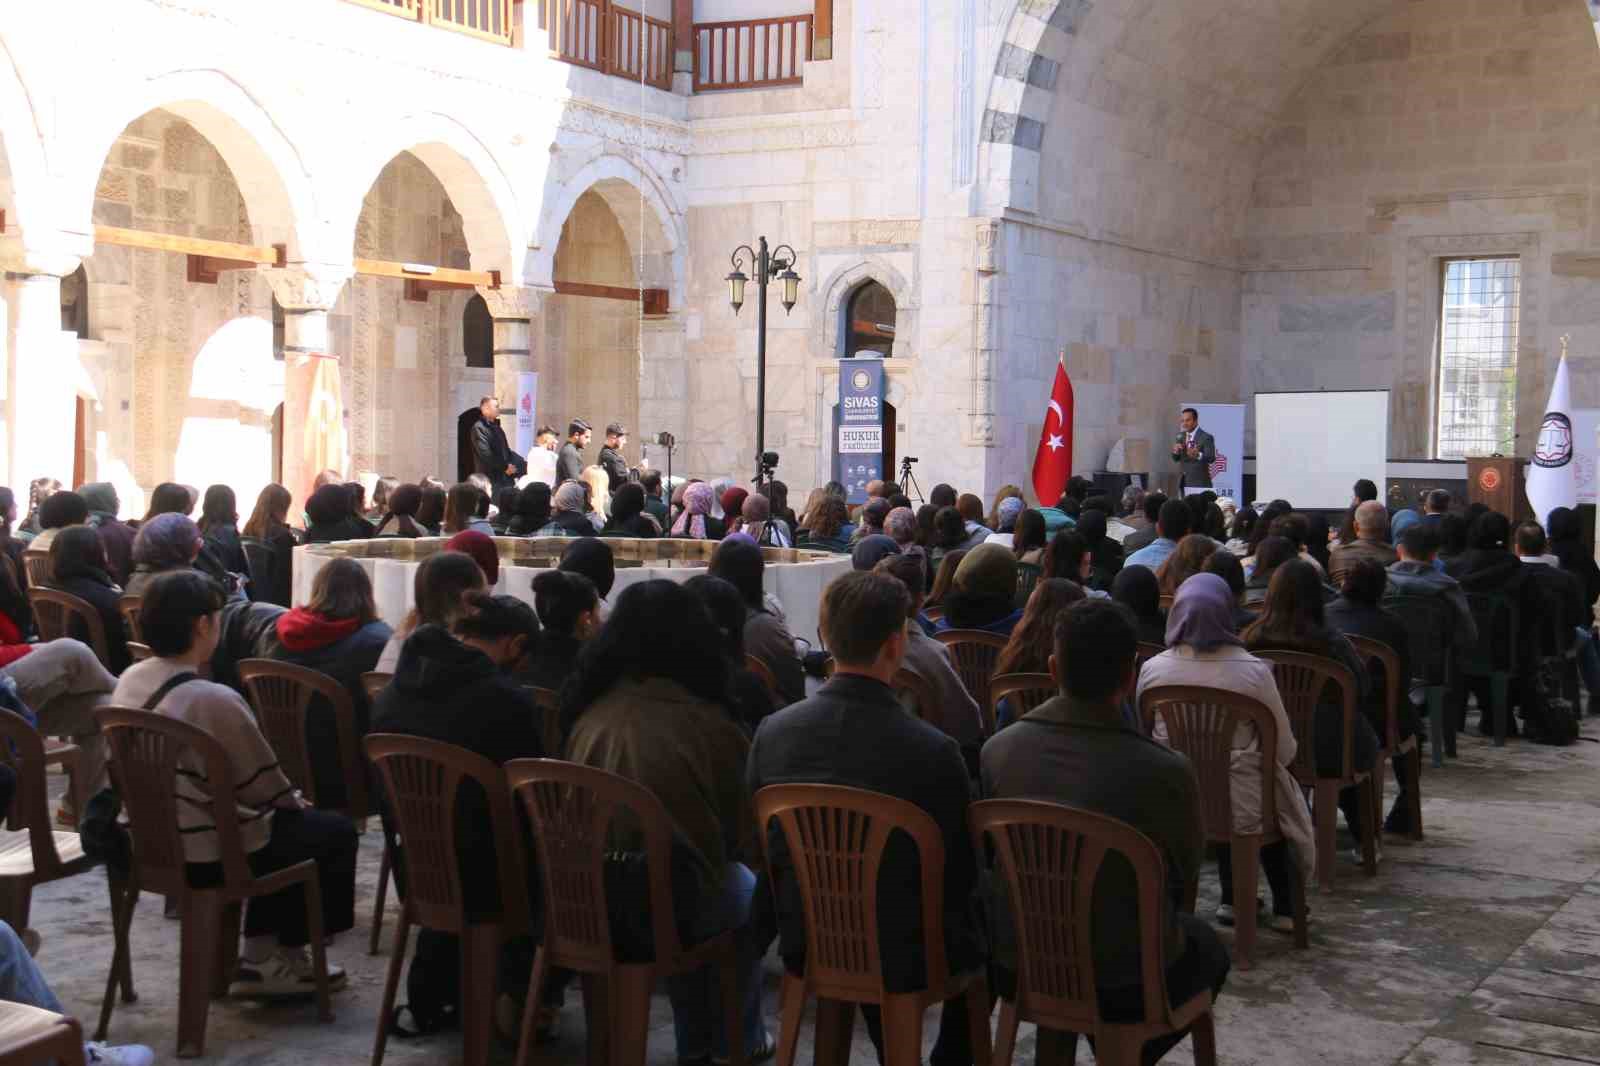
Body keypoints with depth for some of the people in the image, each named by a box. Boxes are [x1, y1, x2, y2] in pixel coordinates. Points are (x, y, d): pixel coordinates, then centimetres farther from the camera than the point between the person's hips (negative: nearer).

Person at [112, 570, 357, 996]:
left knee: (283, 822, 29)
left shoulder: (129, 682, -1)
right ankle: (284, 958, 21)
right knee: (336, 831, 10)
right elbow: (266, 786, -16)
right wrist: (296, 802, 7)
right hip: (209, 854, -8)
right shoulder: (214, 700, -27)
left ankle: (260, 953, 28)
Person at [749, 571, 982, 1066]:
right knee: (981, 933, 26)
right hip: (901, 957, -4)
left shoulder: (772, 732, -12)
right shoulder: (933, 751, -23)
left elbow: (764, 846, 1)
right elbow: (962, 870, -11)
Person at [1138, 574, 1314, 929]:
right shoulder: (1253, 672, -16)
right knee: (1280, 796, 30)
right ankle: (1285, 908, 36)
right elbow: (1284, 751, -8)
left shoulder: (1152, 670, -10)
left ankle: (1231, 899, 38)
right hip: (1240, 809, -2)